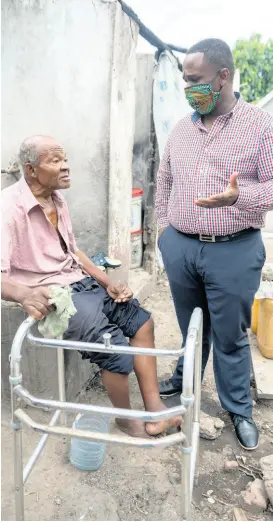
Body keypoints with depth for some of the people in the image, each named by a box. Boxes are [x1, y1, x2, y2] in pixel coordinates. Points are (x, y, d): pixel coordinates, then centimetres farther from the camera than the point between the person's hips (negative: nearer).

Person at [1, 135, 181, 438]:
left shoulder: (57, 200, 9)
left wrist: (109, 283, 6)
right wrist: (25, 294, -48)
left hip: (82, 283, 9)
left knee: (141, 321, 5)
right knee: (117, 350, -20)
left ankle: (155, 411, 9)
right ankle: (128, 422, 10)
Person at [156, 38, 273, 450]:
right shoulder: (180, 129, 9)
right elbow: (164, 182, 17)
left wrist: (239, 196, -29)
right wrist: (164, 230, 12)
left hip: (234, 251, -4)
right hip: (179, 248, 4)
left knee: (231, 336, 8)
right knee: (189, 325, 20)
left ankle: (240, 409, 28)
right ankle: (184, 378, 44)